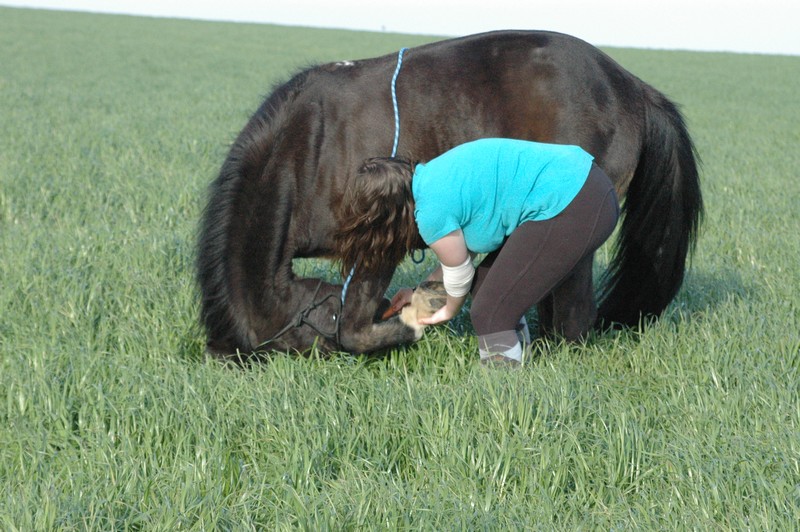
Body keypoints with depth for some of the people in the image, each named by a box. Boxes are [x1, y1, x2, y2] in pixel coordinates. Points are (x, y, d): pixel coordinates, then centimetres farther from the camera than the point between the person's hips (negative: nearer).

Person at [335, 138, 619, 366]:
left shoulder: (431, 212, -14)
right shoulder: (431, 177, 14)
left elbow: (459, 272, 3)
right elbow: (464, 249, 27)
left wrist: (449, 311, 23)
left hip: (569, 208, -10)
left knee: (490, 315, -5)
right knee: (486, 284, 18)